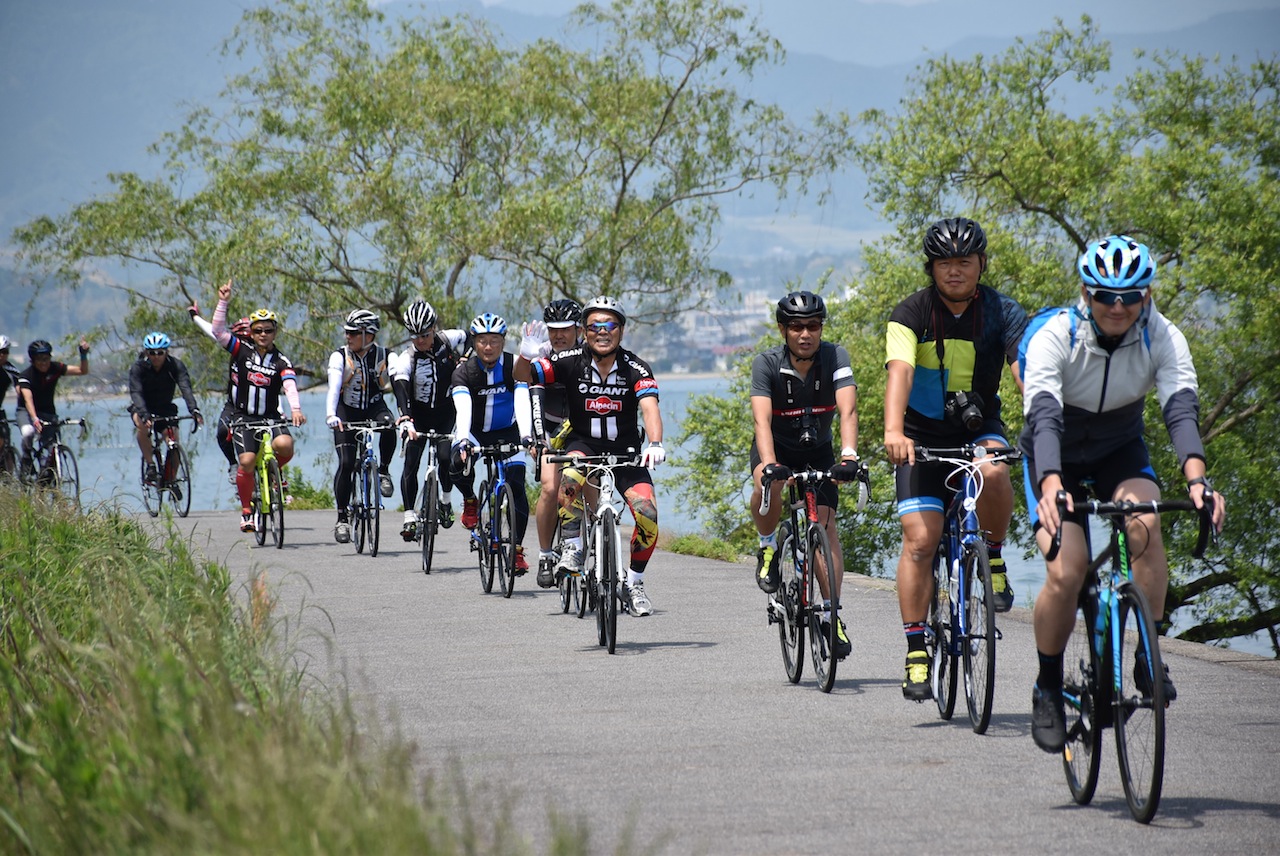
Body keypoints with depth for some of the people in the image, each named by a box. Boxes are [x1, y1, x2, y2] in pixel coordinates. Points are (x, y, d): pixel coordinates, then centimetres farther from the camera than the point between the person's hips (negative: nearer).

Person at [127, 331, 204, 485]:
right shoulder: (138, 367, -21)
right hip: (142, 407, -2)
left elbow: (185, 387, -31)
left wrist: (194, 409, -49)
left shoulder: (175, 365, -18)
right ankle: (150, 466, -23)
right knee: (142, 424, -34)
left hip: (165, 408, 2)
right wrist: (144, 414, -51)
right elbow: (136, 392, -33)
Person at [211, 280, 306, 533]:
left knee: (285, 444, -29)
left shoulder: (281, 362, 0)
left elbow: (290, 386, -17)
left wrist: (295, 409, -36)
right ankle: (246, 510, 0)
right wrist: (223, 303, -17)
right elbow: (218, 332, -8)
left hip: (270, 417, 0)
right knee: (247, 460, -19)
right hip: (243, 417, 0)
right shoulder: (242, 351, 2)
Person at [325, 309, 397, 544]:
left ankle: (383, 471, -8)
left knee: (389, 426, -34)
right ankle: (342, 516, -2)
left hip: (374, 407, 1)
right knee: (346, 463, -14)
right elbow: (333, 387, -28)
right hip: (347, 412, -1)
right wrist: (331, 415, -45)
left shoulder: (385, 357, -12)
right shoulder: (340, 357, -14)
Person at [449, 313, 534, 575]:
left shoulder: (514, 367, -16)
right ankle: (470, 500, 0)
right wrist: (463, 440, -50)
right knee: (459, 462, -32)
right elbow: (463, 408, -32)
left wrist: (525, 436, -47)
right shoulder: (464, 371, -17)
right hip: (475, 431, 0)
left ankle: (517, 549, -2)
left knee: (517, 487, -14)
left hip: (506, 432, 1)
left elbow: (522, 402, -30)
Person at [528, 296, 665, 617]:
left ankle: (634, 584, 5)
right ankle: (572, 548, -15)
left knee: (647, 514, -17)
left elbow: (649, 406, -29)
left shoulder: (635, 368, -14)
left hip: (625, 449, 0)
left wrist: (655, 444, -48)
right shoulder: (571, 361, -12)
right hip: (583, 443, 0)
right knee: (569, 479, -35)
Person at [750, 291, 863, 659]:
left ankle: (831, 614, -8)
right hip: (777, 447, -2)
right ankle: (768, 547, -6)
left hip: (817, 451, 2)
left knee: (825, 521, -13)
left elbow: (847, 410, -31)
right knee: (768, 484, -35)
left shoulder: (835, 357, -20)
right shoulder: (767, 364, -22)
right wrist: (769, 464, -49)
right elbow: (762, 419, -33)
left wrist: (848, 456, -48)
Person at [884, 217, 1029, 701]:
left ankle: (994, 556, -6)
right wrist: (893, 430, -47)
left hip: (979, 429, 1)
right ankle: (916, 651, -4)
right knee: (919, 538, -12)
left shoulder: (1002, 313, -10)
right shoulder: (911, 314, -13)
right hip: (923, 434, -1)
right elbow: (899, 371, -30)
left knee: (993, 473, -34)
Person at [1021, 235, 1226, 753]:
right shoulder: (1054, 338, -26)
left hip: (1121, 453, 2)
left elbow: (1182, 408, -32)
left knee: (1144, 524, -30)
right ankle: (1047, 689, 0)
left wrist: (1196, 478, -50)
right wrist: (1052, 487, -56)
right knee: (1067, 572, -21)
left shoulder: (1162, 338, -19)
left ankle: (1148, 658, -18)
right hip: (1058, 459, -2)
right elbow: (1043, 417, -38)